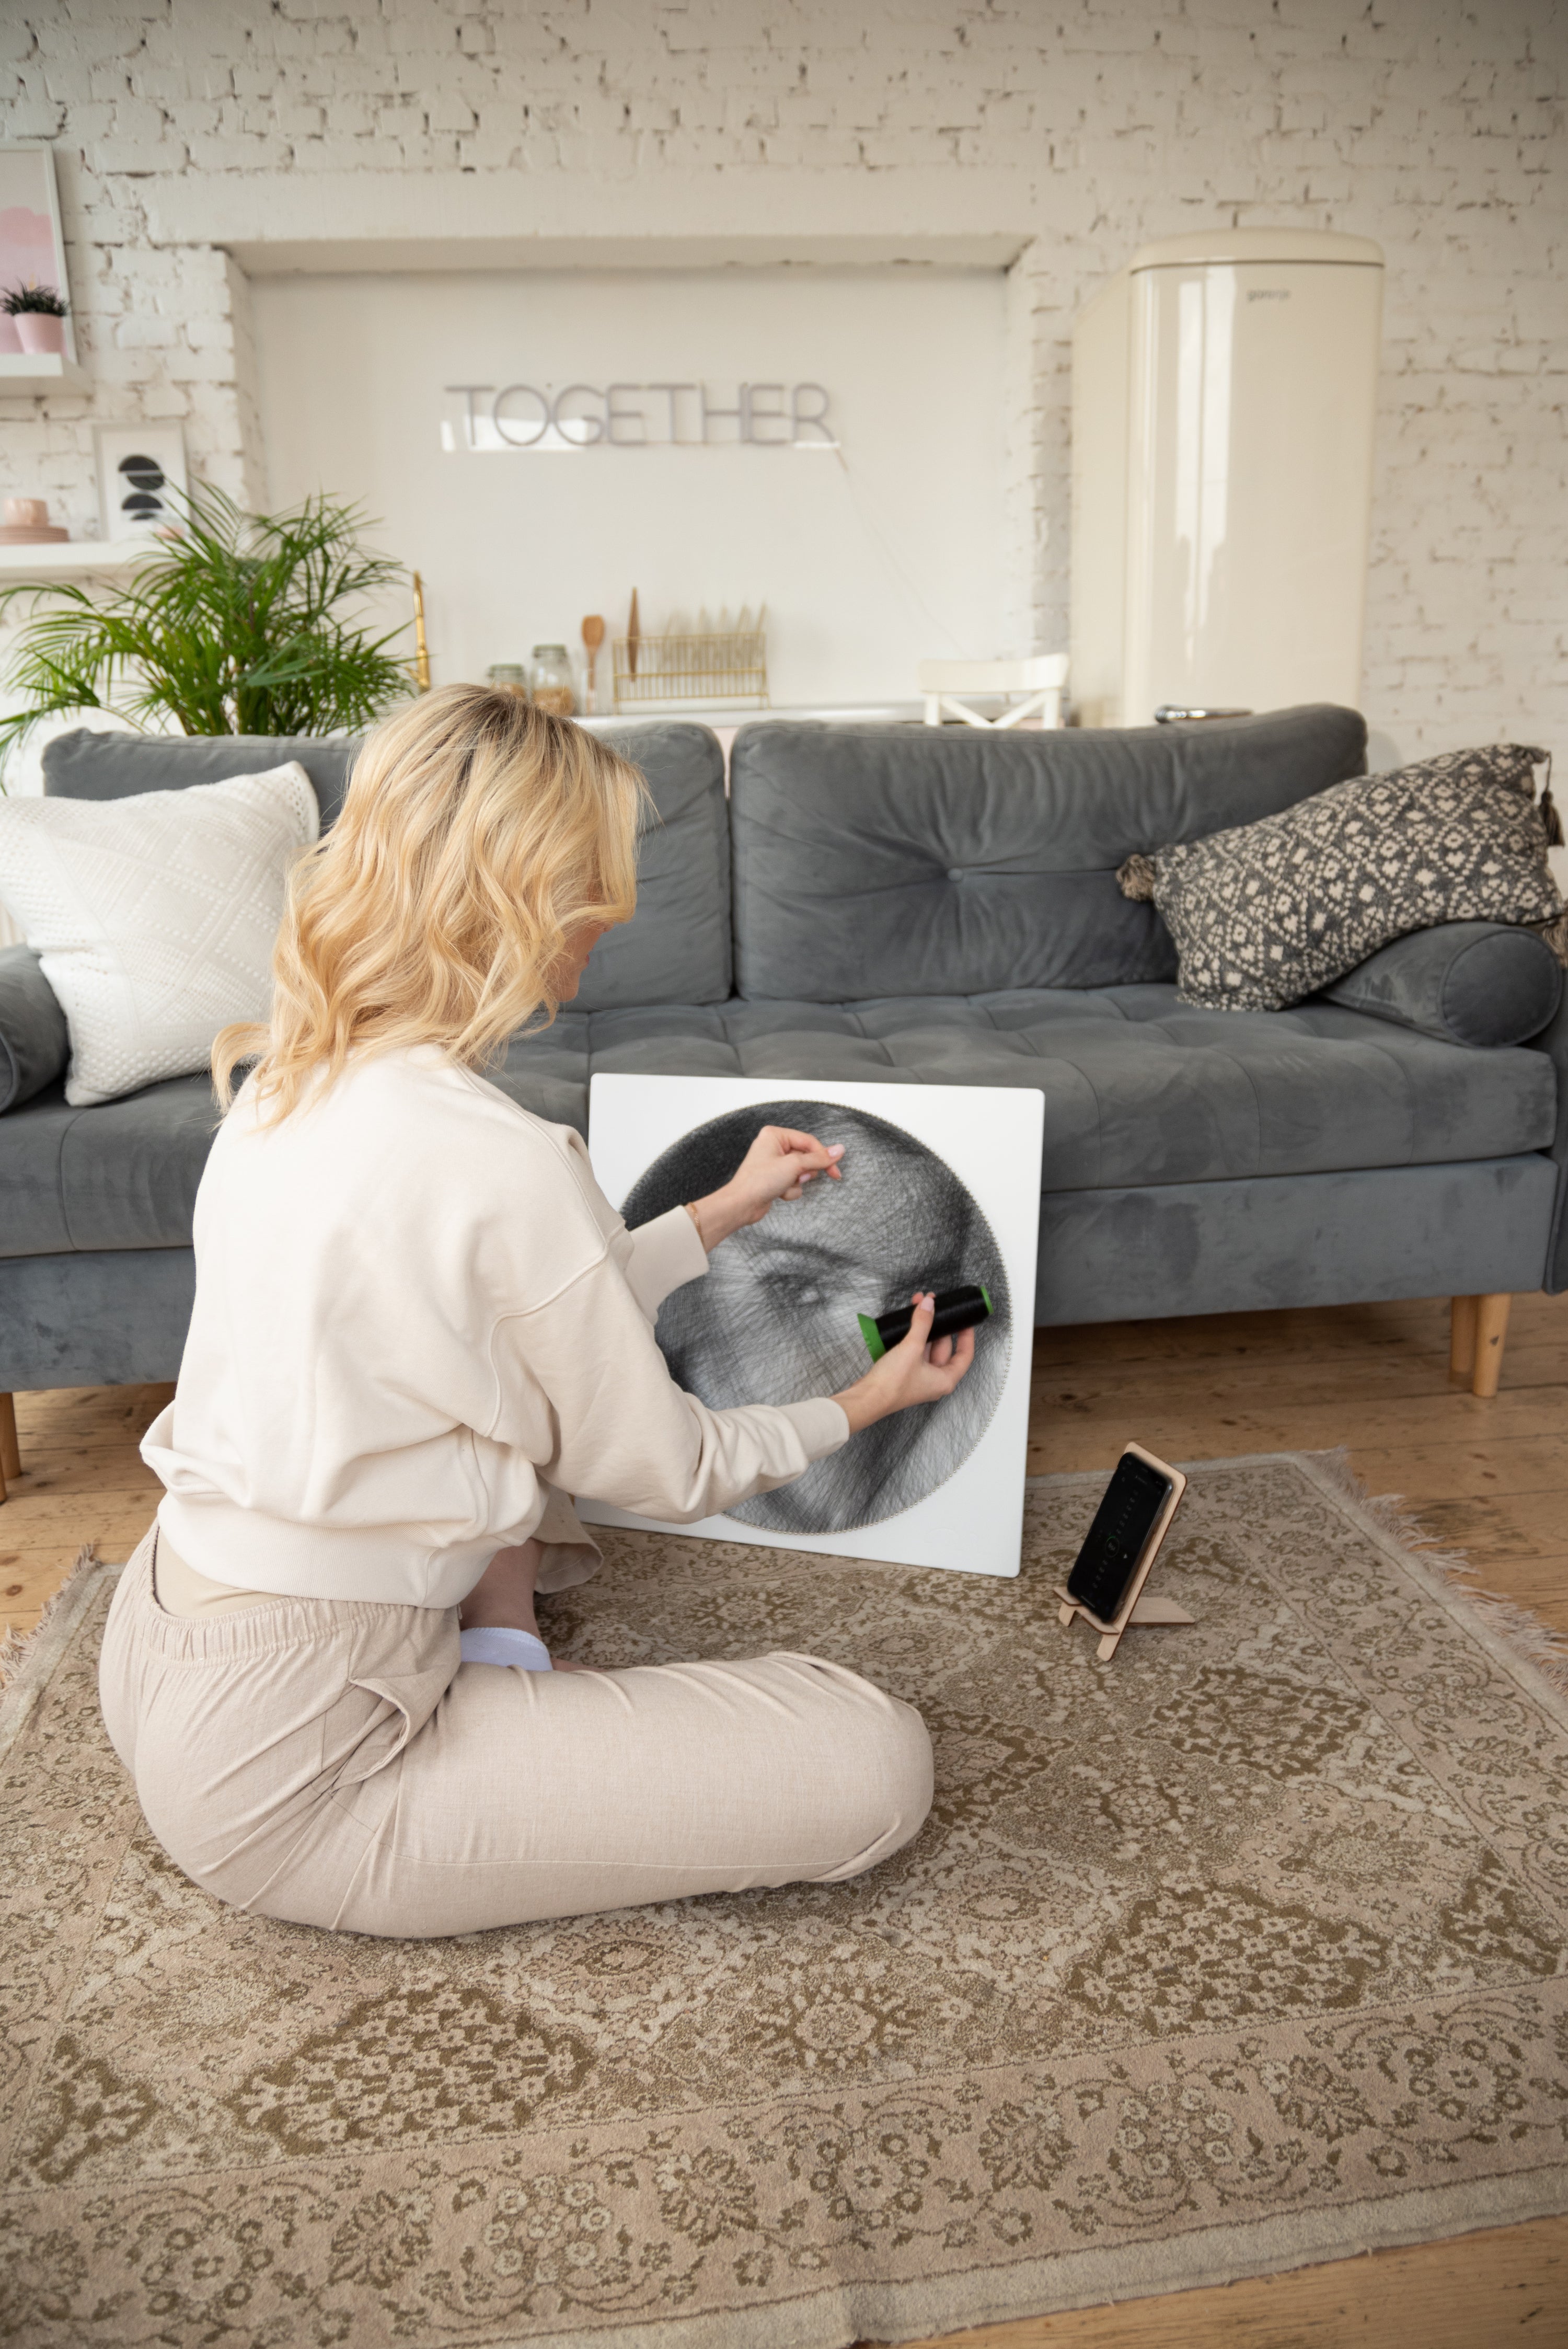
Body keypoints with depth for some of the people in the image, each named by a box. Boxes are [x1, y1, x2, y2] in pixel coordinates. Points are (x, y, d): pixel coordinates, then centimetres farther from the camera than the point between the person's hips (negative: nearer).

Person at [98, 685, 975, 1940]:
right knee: (877, 1761, -11)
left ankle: (493, 1639, 9)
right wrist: (866, 1403, 9)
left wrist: (719, 1213, 20)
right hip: (289, 1771, -9)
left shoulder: (285, 1081, 2)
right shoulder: (499, 1162, -25)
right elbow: (667, 1471, -9)